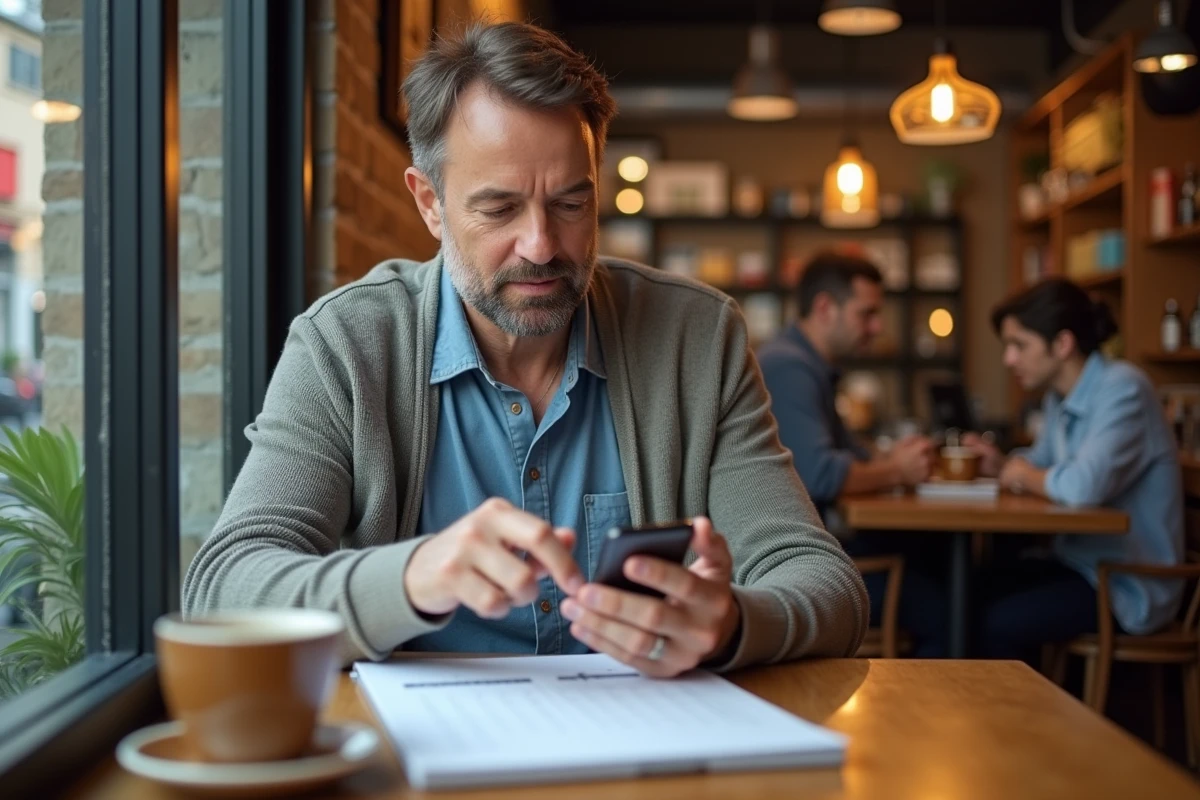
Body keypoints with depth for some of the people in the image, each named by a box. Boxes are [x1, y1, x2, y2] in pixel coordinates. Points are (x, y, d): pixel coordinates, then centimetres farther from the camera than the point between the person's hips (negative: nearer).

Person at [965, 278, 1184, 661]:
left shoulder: (1122, 389, -20)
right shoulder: (1059, 399, 7)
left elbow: (1084, 486, -33)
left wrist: (1026, 475, -13)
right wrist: (1001, 464, -4)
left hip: (1131, 586, -8)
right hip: (1083, 563, 8)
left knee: (1000, 624, -19)